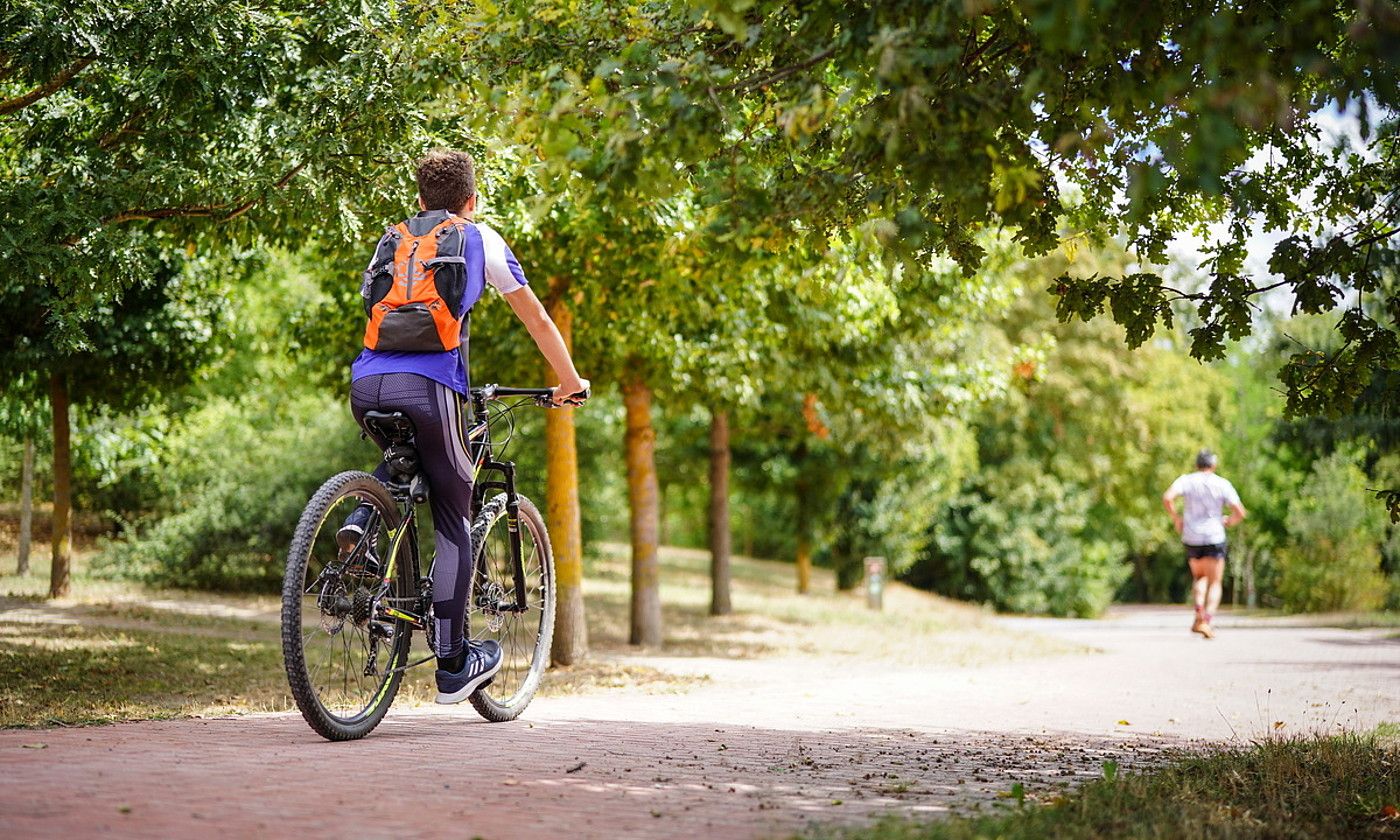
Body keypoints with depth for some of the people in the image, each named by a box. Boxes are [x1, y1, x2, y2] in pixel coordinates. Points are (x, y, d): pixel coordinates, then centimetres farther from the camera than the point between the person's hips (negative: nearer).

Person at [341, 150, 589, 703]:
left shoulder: (391, 240, 27)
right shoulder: (480, 240, 18)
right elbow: (537, 319, 24)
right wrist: (571, 383, 36)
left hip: (366, 382, 4)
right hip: (429, 385, -4)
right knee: (453, 521, 7)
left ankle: (360, 524, 4)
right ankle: (453, 666, 8)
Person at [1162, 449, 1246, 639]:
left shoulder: (1187, 480, 1)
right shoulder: (1223, 484, -1)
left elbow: (1167, 497, -16)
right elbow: (1240, 513, -7)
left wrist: (1176, 518, -1)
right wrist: (1228, 522, 14)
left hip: (1191, 539, 2)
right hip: (1214, 538, -2)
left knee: (1199, 577, 23)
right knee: (1214, 583, 3)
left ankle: (1199, 613, 2)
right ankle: (1207, 621, -16)